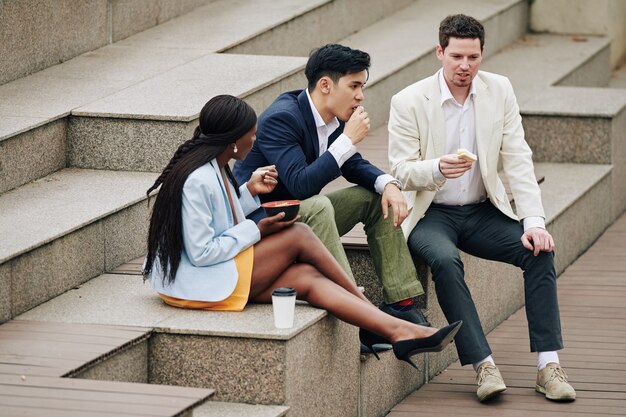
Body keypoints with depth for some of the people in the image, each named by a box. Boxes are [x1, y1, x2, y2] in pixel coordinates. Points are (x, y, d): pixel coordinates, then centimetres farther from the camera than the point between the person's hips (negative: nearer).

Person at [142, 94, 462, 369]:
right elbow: (202, 252, -23)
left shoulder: (214, 168, 8)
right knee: (299, 236, -12)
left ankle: (396, 331, -20)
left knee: (307, 277, -11)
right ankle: (369, 307, 3)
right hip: (198, 285, -9)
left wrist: (249, 191, 2)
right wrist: (257, 231, -14)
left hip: (220, 273, 9)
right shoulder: (197, 181, -23)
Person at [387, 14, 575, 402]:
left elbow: (518, 159, -3)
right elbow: (401, 171, -10)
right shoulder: (408, 102, -10)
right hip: (430, 214, -3)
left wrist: (534, 221, -15)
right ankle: (484, 365, -31)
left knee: (539, 249, -21)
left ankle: (549, 365, -20)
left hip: (483, 211, 3)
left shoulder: (499, 90, -1)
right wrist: (437, 169, -33)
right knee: (445, 260, -35)